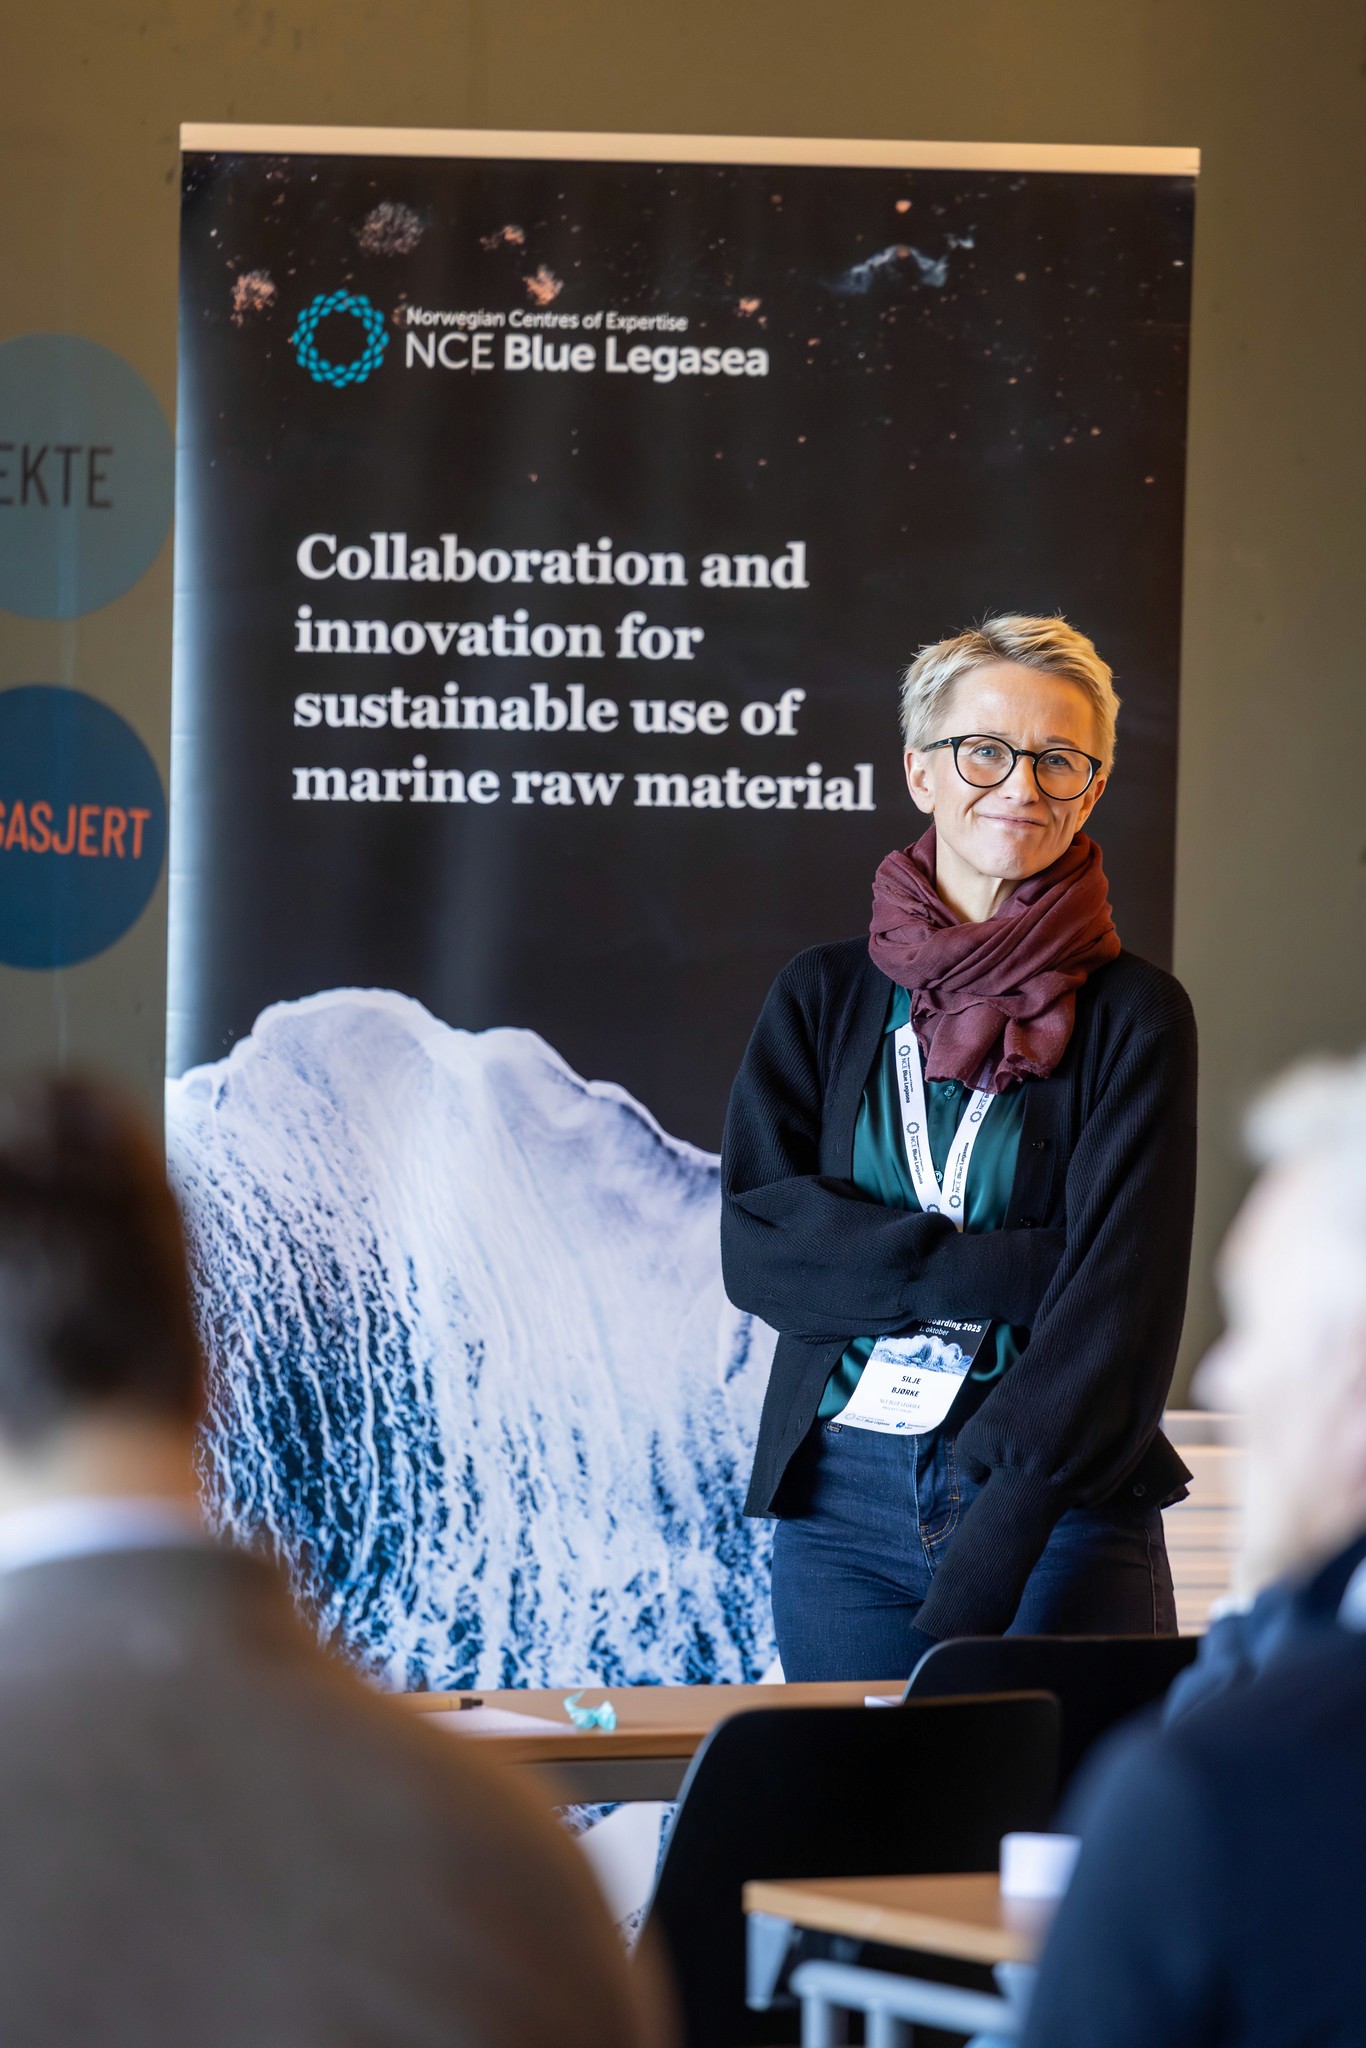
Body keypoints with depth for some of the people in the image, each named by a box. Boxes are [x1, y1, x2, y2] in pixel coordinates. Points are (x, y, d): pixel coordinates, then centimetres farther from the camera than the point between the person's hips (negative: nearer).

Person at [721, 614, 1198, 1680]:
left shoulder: (1133, 1015, 2)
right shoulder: (825, 995, 10)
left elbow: (1123, 1297, -8)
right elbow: (756, 1242, -2)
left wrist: (992, 1551, -20)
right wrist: (1014, 1271, -14)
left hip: (1061, 1510, -2)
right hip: (842, 1502, 2)